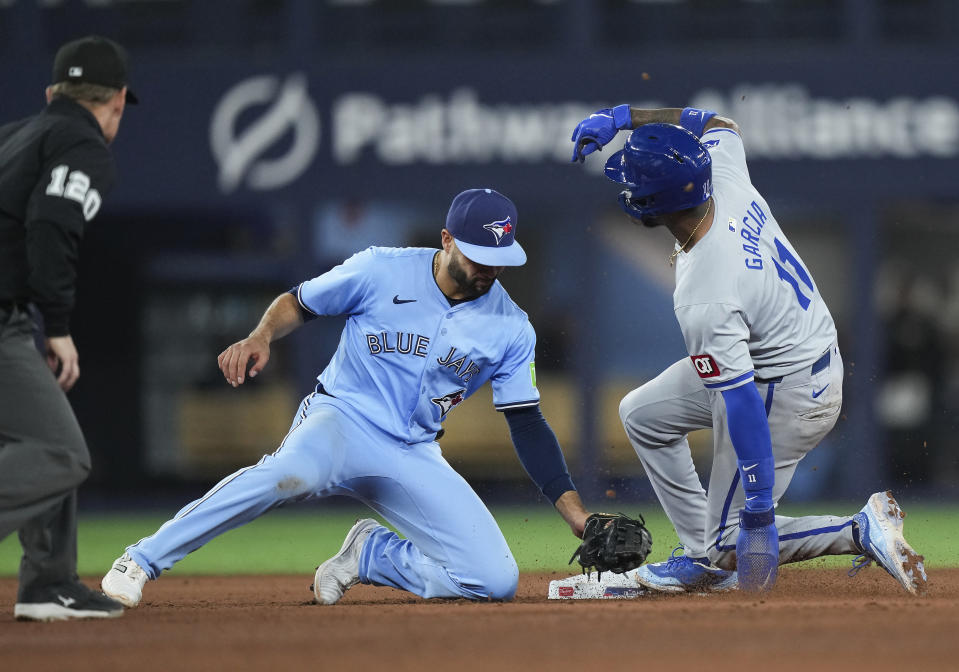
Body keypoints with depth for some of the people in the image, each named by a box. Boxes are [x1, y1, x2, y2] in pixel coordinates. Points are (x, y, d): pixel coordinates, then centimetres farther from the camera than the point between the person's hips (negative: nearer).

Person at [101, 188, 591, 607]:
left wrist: (574, 511, -6)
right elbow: (298, 302, 2)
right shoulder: (381, 271, -7)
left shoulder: (511, 327, -1)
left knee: (497, 580, -14)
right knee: (295, 471, -42)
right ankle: (141, 561, -32)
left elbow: (527, 424, 2)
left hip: (413, 458, 4)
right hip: (342, 418, -4)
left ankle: (368, 555, 9)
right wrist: (261, 337, -20)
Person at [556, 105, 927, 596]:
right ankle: (703, 556, 22)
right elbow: (717, 123, 8)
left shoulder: (703, 302, -37)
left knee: (733, 546, 4)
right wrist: (621, 117, 0)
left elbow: (743, 405, -34)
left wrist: (759, 506, -30)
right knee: (642, 413, 19)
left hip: (789, 398, -9)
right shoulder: (728, 184, -15)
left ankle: (861, 532, -4)